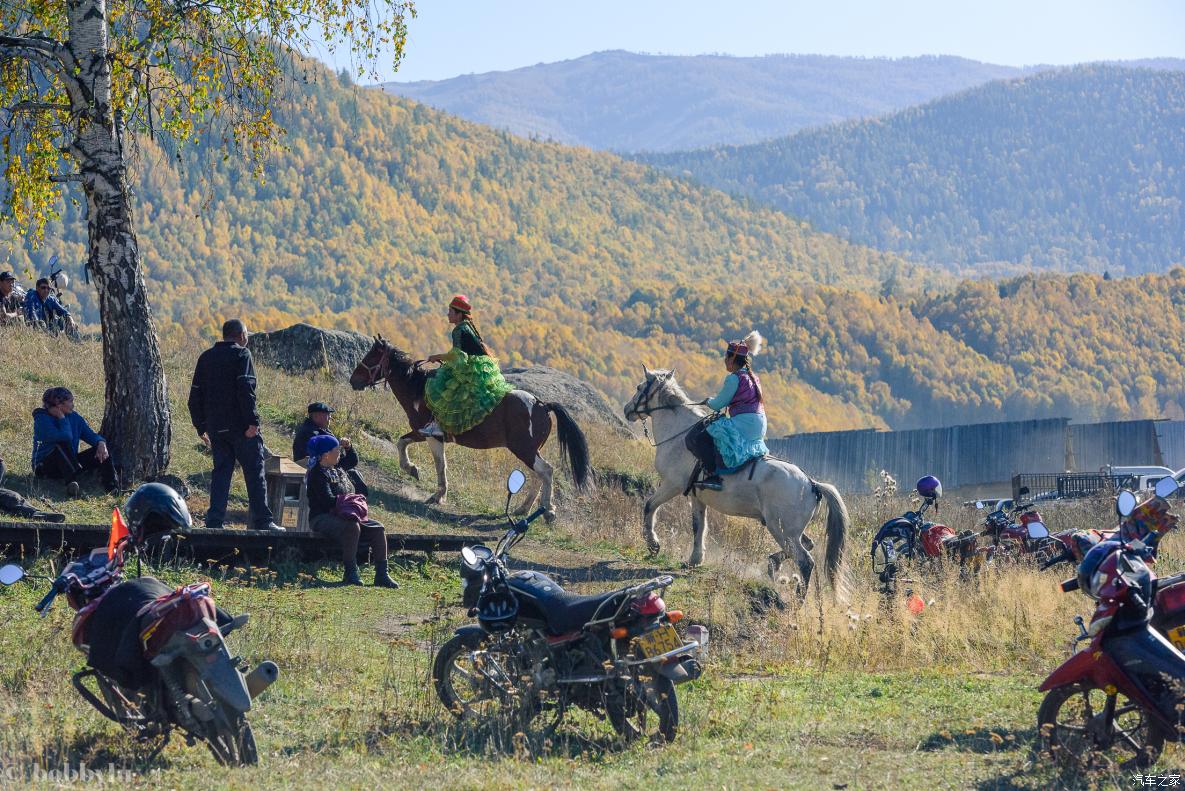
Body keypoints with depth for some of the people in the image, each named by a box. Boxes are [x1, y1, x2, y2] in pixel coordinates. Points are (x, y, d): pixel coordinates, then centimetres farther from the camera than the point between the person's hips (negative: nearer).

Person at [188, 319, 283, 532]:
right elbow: (245, 390, -17)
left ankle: (214, 522, 0)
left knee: (221, 472, 9)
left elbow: (195, 396, 15)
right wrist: (252, 421, -18)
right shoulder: (241, 355, -5)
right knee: (255, 471, -1)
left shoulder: (205, 358, 15)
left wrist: (201, 426, 20)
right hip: (240, 425, -6)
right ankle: (262, 521, -3)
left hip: (215, 427, 6)